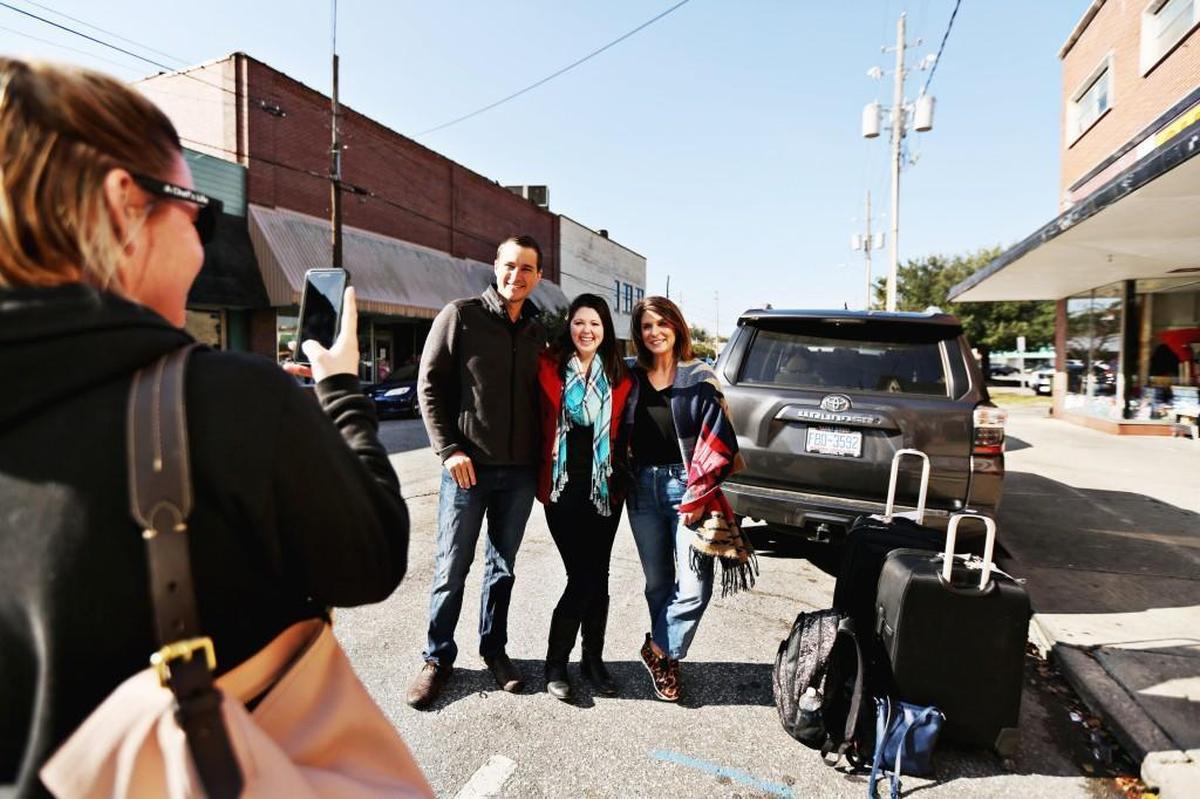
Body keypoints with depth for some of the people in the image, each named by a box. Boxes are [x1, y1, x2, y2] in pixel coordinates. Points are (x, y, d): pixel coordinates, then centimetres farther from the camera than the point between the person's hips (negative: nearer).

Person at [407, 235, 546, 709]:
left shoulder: (536, 332, 9)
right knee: (452, 568, 5)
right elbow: (429, 385, -5)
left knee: (502, 566, 14)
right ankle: (437, 658, 22)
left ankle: (493, 649, 30)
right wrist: (448, 449, -12)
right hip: (468, 466, -4)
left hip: (520, 471, 4)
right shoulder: (460, 315, -4)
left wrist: (540, 459, 6)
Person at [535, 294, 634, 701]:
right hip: (563, 486, -3)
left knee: (596, 576, 10)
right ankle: (556, 663, 16)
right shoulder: (548, 367, -3)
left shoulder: (620, 377, 4)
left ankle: (593, 659, 27)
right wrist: (538, 475, -1)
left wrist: (621, 474, 5)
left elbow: (624, 433, 11)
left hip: (604, 487, 3)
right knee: (584, 576, -4)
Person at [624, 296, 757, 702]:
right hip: (643, 487, 3)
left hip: (686, 485, -2)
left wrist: (696, 498, -12)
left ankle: (659, 650, 16)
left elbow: (719, 442, -7)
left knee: (695, 587, -6)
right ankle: (665, 655, 31)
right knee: (658, 581, 11)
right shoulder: (631, 377, 7)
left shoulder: (700, 378, -3)